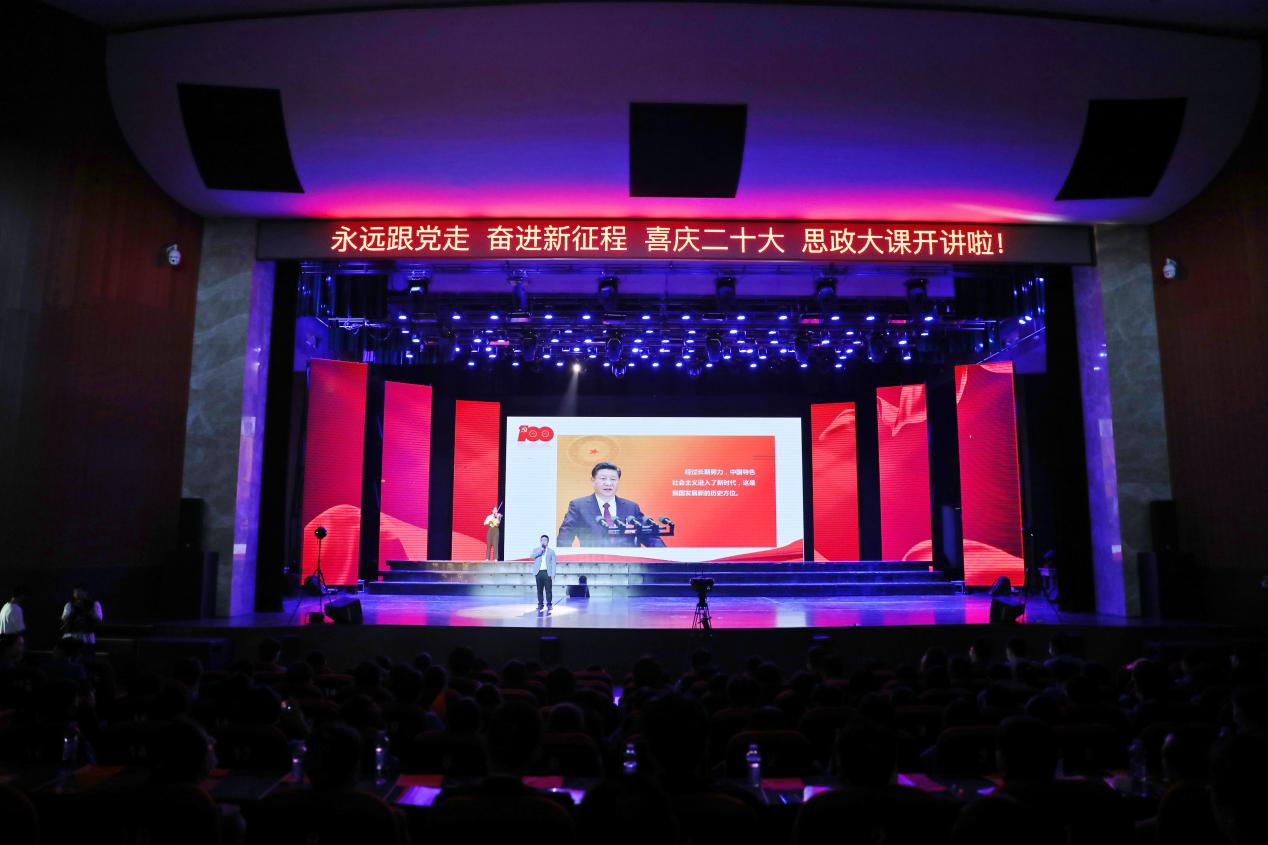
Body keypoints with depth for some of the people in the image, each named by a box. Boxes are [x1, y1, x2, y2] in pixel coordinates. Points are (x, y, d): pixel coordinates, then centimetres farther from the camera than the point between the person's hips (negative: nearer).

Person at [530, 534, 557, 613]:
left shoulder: (551, 551, 8)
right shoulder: (536, 550, 12)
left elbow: (553, 563, 3)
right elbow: (532, 556, -9)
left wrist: (553, 574, -5)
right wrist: (541, 550, -11)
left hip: (547, 572, -2)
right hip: (539, 572, 2)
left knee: (548, 590, -4)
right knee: (539, 590, 4)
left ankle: (549, 605, 2)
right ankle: (540, 605, 12)